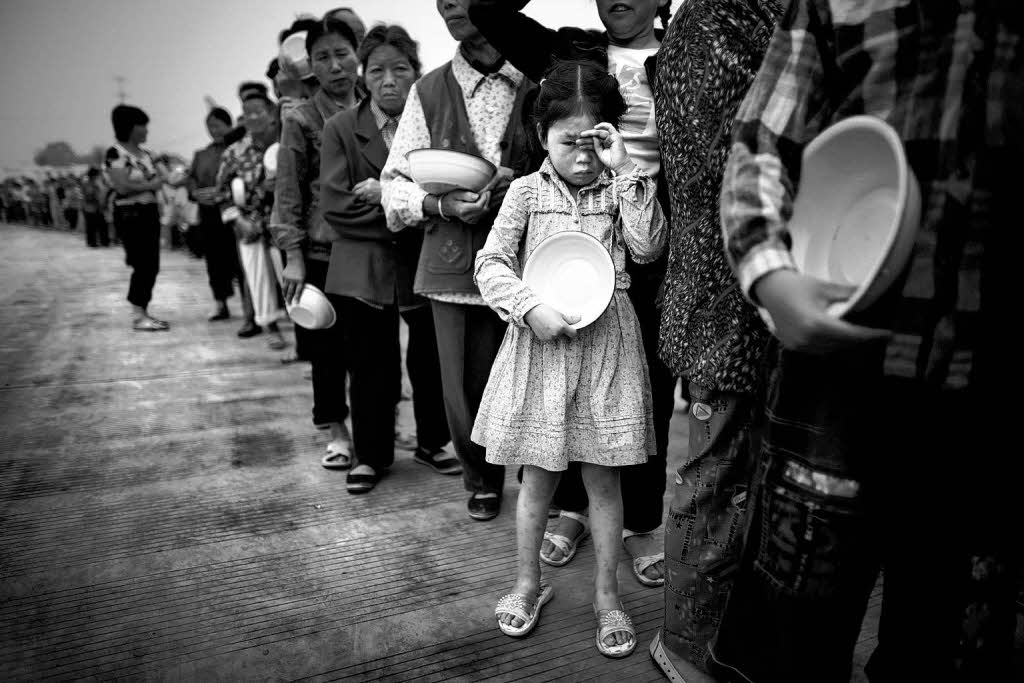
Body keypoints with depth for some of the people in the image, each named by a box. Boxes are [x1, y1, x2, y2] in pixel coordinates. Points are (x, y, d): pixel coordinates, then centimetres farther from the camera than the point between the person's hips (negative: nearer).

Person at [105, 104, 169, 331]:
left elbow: (156, 180, 15)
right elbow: (122, 186, -17)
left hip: (150, 211, 8)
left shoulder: (145, 153, 16)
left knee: (152, 266, 7)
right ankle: (138, 317, -1)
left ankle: (143, 313, 16)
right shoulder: (115, 153, -8)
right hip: (129, 213, -8)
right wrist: (150, 185, -8)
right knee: (143, 265, -9)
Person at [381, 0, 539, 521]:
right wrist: (441, 205, -11)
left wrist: (523, 186, -11)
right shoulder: (429, 91, 8)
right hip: (455, 262, 1)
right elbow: (394, 182, 8)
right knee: (466, 388, 5)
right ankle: (482, 482, 32)